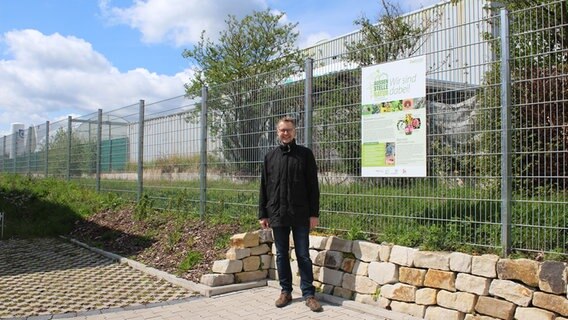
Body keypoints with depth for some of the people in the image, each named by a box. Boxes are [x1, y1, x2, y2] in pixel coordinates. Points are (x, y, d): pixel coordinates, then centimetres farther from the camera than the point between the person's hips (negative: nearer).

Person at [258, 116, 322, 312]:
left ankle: (309, 294, 10)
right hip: (277, 215, 3)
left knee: (303, 256, 3)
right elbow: (264, 188, 9)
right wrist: (262, 214, 4)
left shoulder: (305, 154, 0)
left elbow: (313, 186, -1)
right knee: (281, 256, 10)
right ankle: (285, 291, 22)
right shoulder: (270, 157, 8)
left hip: (300, 215, -2)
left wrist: (314, 213, -6)